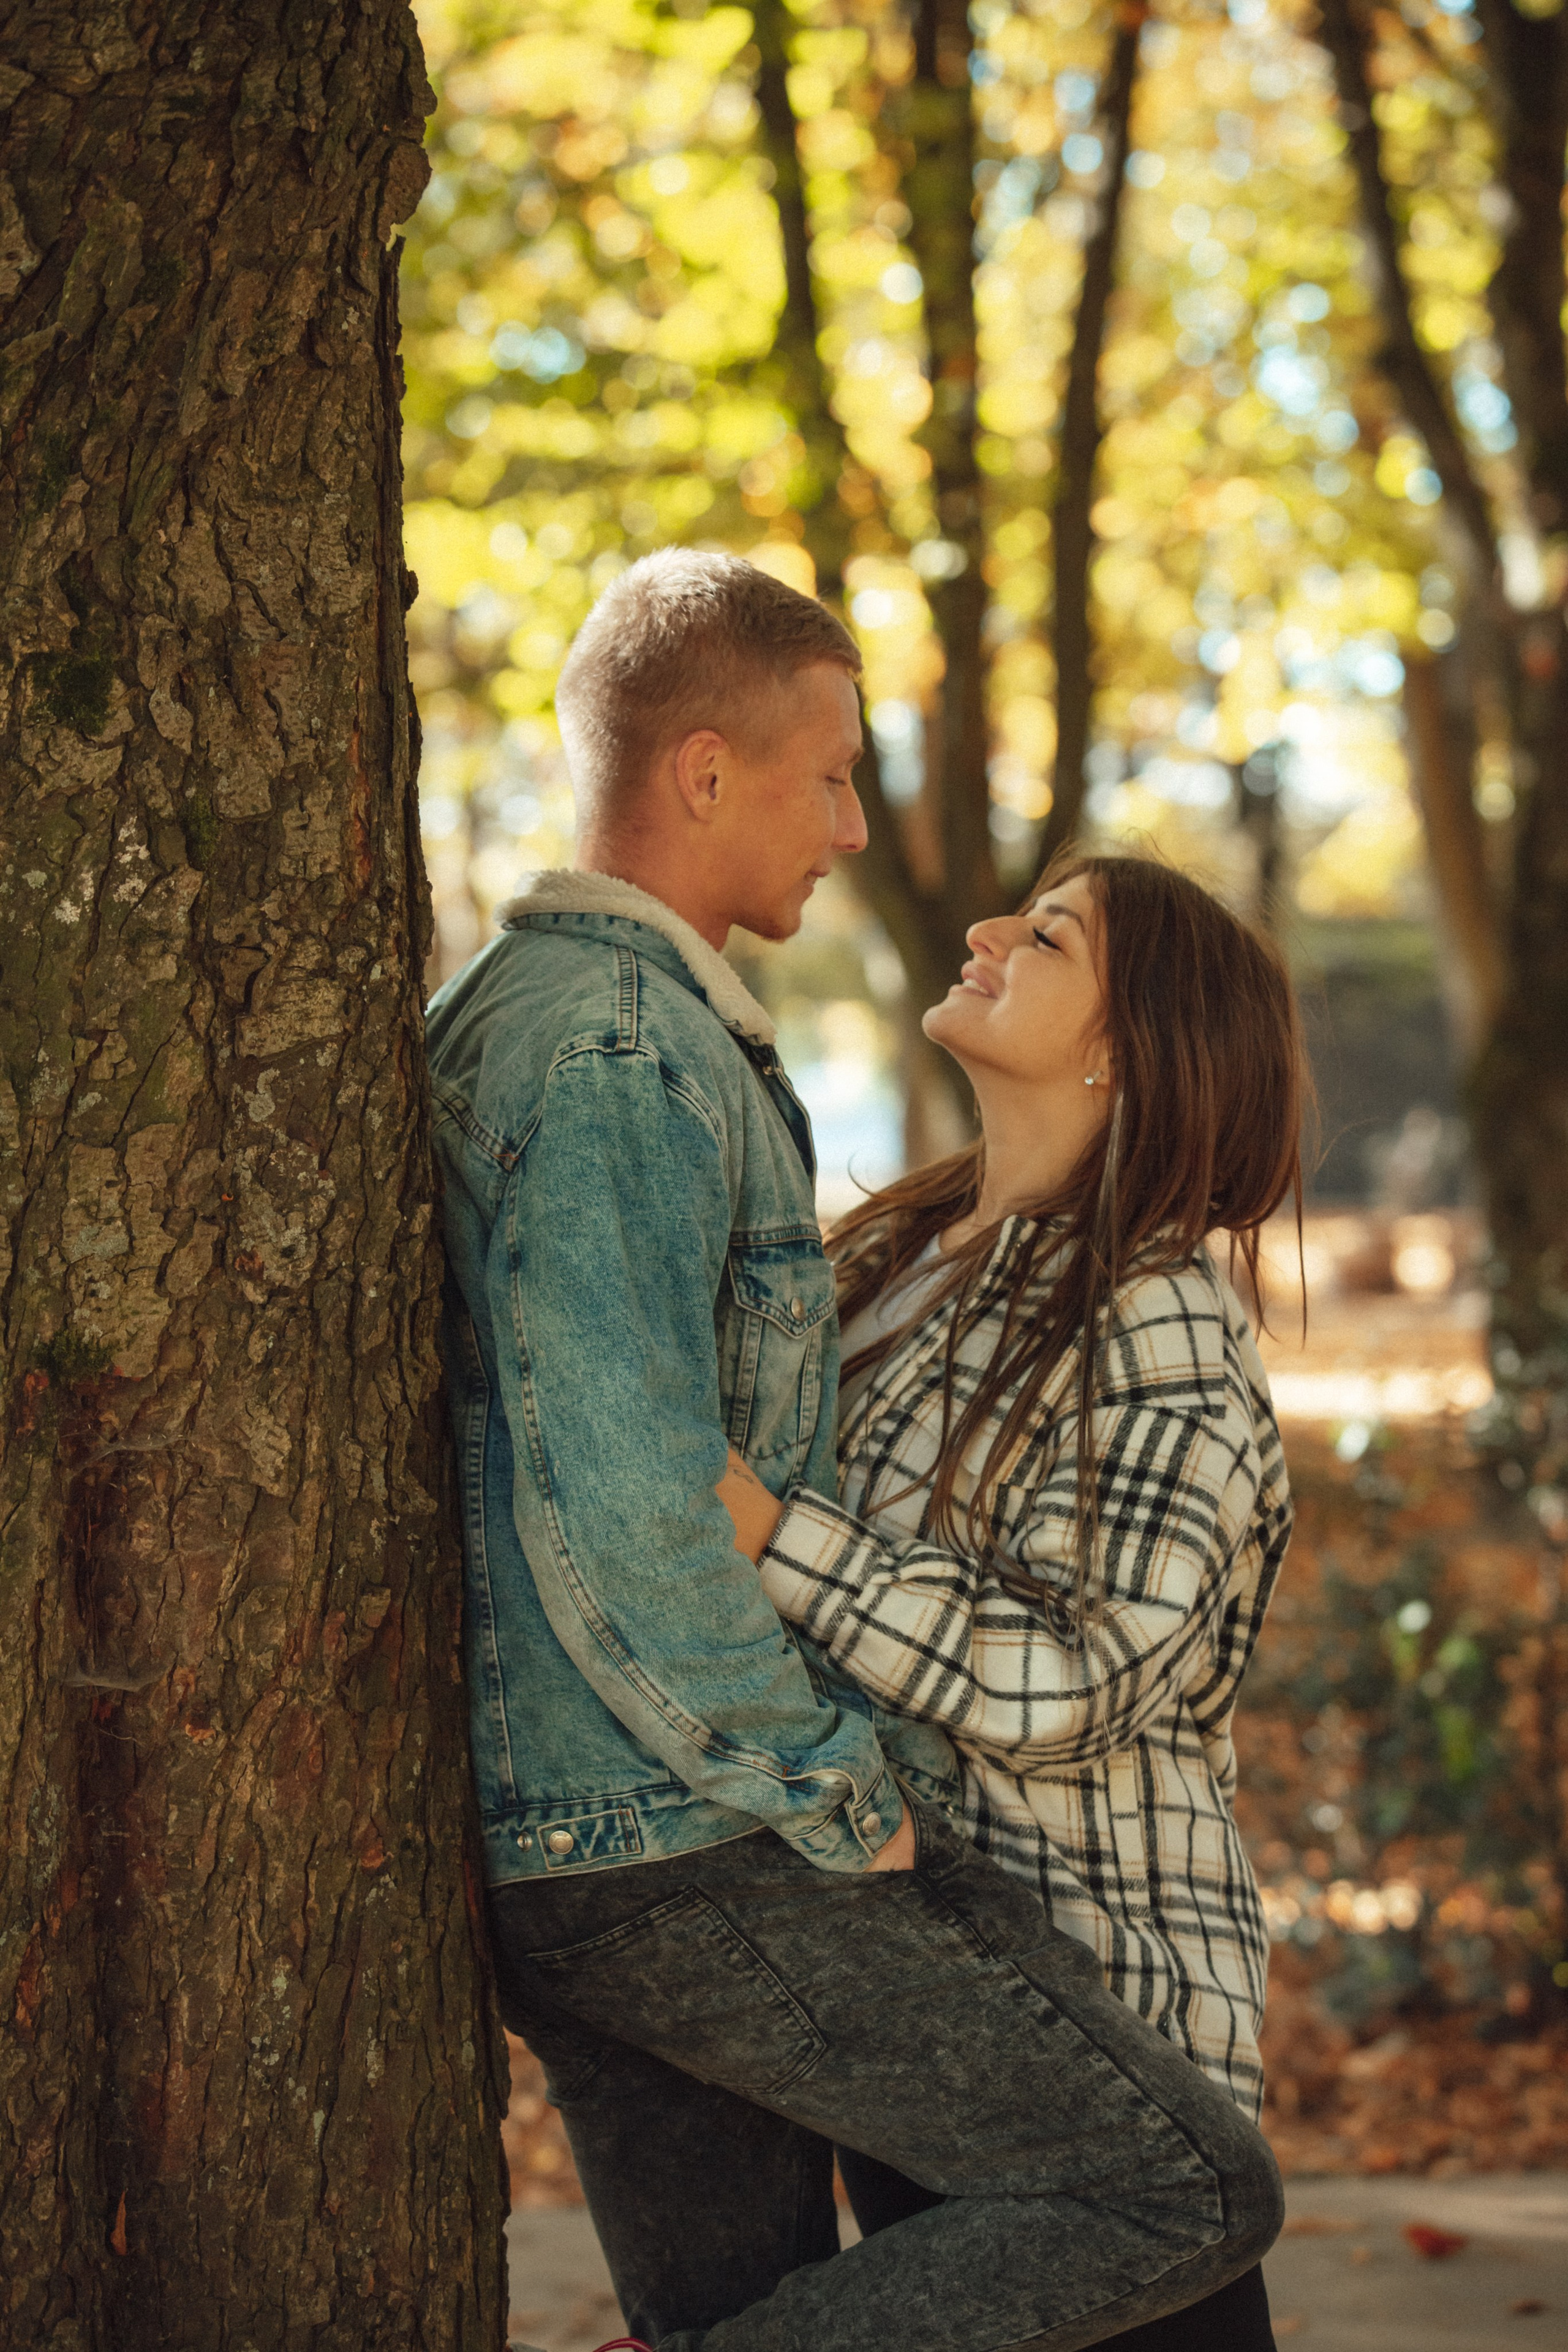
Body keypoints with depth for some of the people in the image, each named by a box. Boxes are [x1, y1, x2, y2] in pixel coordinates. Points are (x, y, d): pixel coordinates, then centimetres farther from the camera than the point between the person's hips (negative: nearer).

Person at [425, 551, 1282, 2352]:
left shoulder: (493, 1013, 16)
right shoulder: (622, 1054, -17)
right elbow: (623, 1515, -26)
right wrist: (849, 1802, -14)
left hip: (540, 1835, 10)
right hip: (692, 1840, -10)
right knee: (1190, 2194, -7)